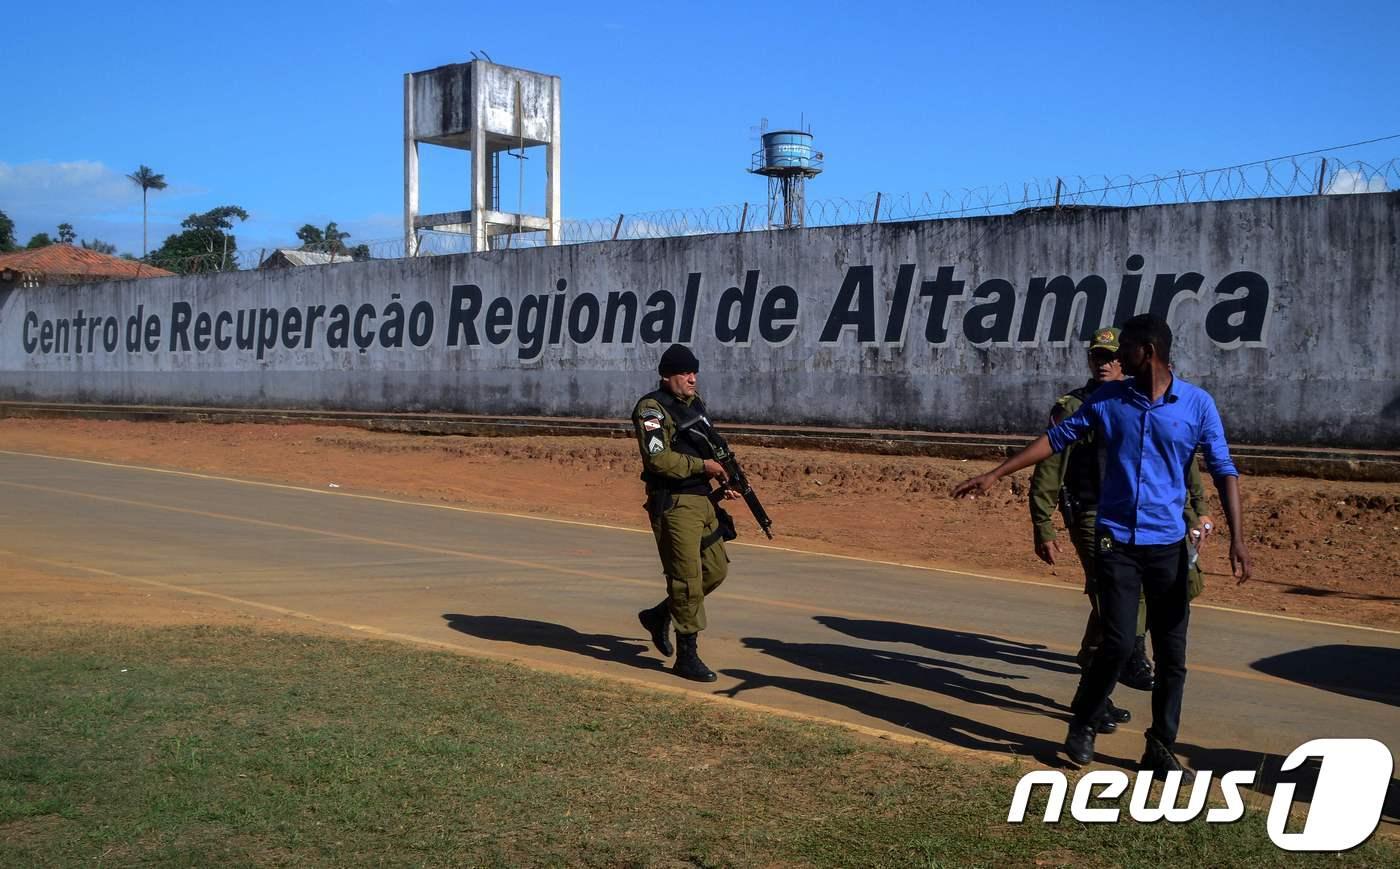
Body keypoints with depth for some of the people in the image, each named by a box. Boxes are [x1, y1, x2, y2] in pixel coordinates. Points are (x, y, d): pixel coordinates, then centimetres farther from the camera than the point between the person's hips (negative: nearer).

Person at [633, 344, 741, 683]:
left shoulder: (695, 403, 15)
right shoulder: (651, 409, -11)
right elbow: (658, 459, -22)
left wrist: (724, 479, 12)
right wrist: (702, 466, -19)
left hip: (703, 500, 9)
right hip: (673, 504, -9)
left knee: (716, 570, 12)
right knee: (687, 577, -6)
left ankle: (659, 615, 29)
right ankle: (687, 656, 3)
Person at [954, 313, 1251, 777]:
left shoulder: (1197, 404, -2)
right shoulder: (1107, 399, 2)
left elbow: (1223, 471, -3)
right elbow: (1057, 437, 6)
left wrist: (1237, 537, -13)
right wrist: (995, 474, 1)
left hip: (1168, 544, 1)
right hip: (1116, 541, 0)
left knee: (1172, 652, 4)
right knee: (1118, 642, -8)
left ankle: (1160, 748, 17)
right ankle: (1083, 725, 15)